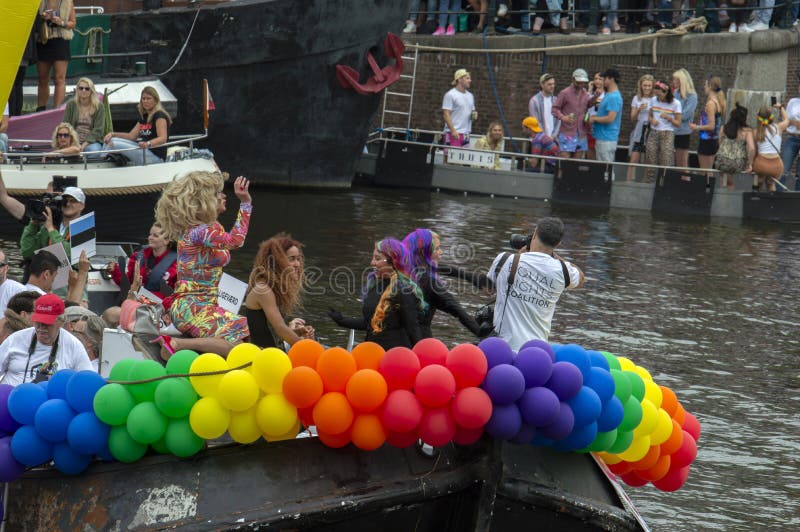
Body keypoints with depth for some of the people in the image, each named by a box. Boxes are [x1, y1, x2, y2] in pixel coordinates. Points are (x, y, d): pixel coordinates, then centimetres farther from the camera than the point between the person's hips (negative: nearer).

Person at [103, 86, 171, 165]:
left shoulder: (160, 116, -9)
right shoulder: (144, 116, 19)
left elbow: (163, 138, -22)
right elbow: (132, 136, 15)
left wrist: (148, 144, -41)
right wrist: (113, 134, 0)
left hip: (155, 156, -9)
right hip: (143, 150, 9)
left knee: (115, 144, -20)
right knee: (111, 141, -1)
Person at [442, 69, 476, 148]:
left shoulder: (470, 96, 18)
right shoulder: (450, 95, -5)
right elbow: (446, 114, -11)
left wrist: (474, 115, 3)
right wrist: (453, 130, -19)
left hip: (466, 134, 7)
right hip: (454, 133, -7)